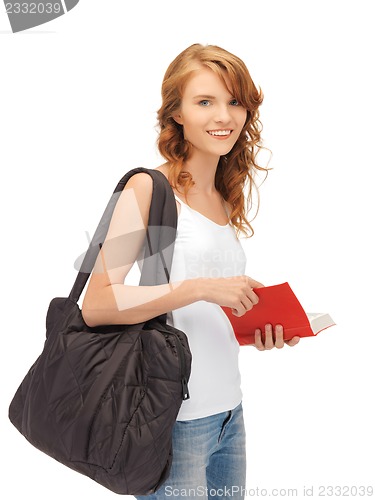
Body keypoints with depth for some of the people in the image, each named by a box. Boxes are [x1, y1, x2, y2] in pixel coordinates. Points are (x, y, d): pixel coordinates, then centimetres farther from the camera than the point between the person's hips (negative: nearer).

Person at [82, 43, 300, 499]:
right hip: (174, 421, -7)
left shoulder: (227, 201, 10)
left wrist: (261, 332, 1)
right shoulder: (148, 188, -11)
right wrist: (201, 288, -23)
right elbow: (96, 305, -19)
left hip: (229, 412, 7)